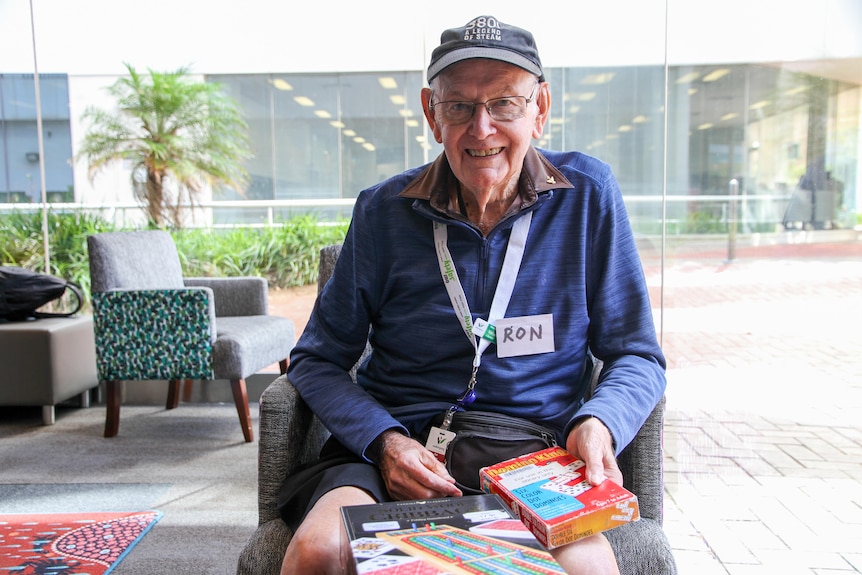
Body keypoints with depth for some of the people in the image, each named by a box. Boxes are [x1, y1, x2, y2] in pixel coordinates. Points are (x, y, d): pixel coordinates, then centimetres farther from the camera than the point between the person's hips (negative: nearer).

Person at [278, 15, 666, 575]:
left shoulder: (588, 193, 0)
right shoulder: (385, 209, -1)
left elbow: (636, 355, 5)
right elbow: (318, 360, 5)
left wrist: (598, 423, -16)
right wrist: (384, 440, -13)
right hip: (399, 449, 1)